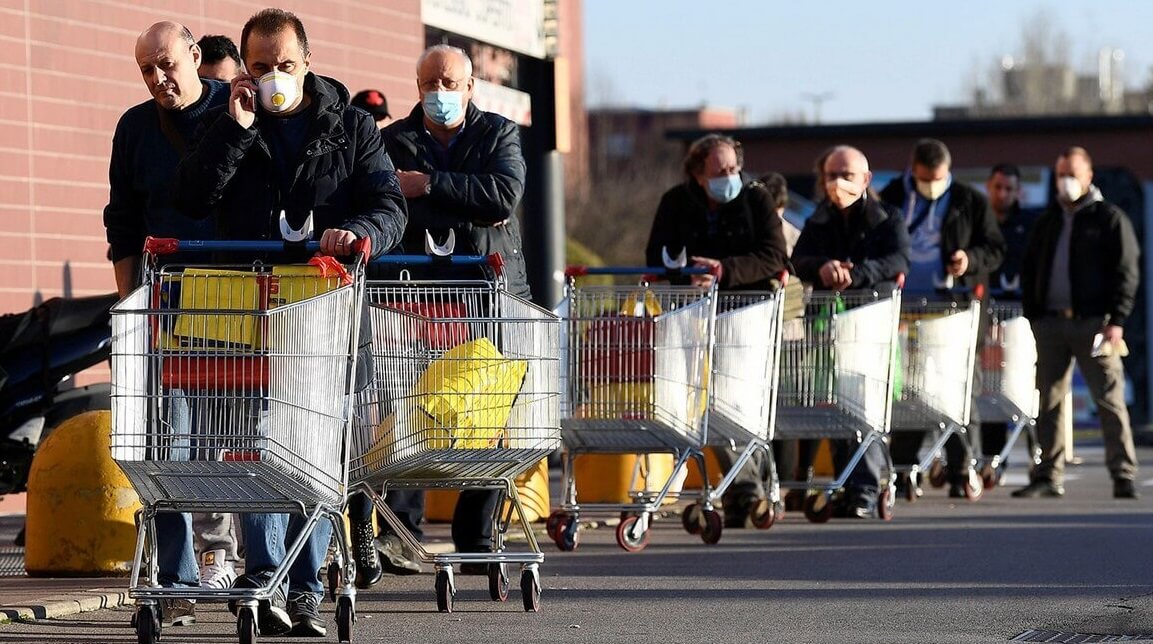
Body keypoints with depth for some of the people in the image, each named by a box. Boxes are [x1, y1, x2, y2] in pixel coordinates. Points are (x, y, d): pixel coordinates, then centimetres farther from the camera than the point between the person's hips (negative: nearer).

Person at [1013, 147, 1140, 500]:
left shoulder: (1110, 218, 1)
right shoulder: (1048, 221, 17)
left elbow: (1127, 271, -4)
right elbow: (1029, 269, 20)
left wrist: (1117, 320, -12)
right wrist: (1032, 314, 9)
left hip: (1093, 322, -5)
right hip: (1051, 322, 5)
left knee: (1109, 399, -7)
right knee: (1048, 402, 4)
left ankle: (1123, 477, -6)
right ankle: (1048, 476, 9)